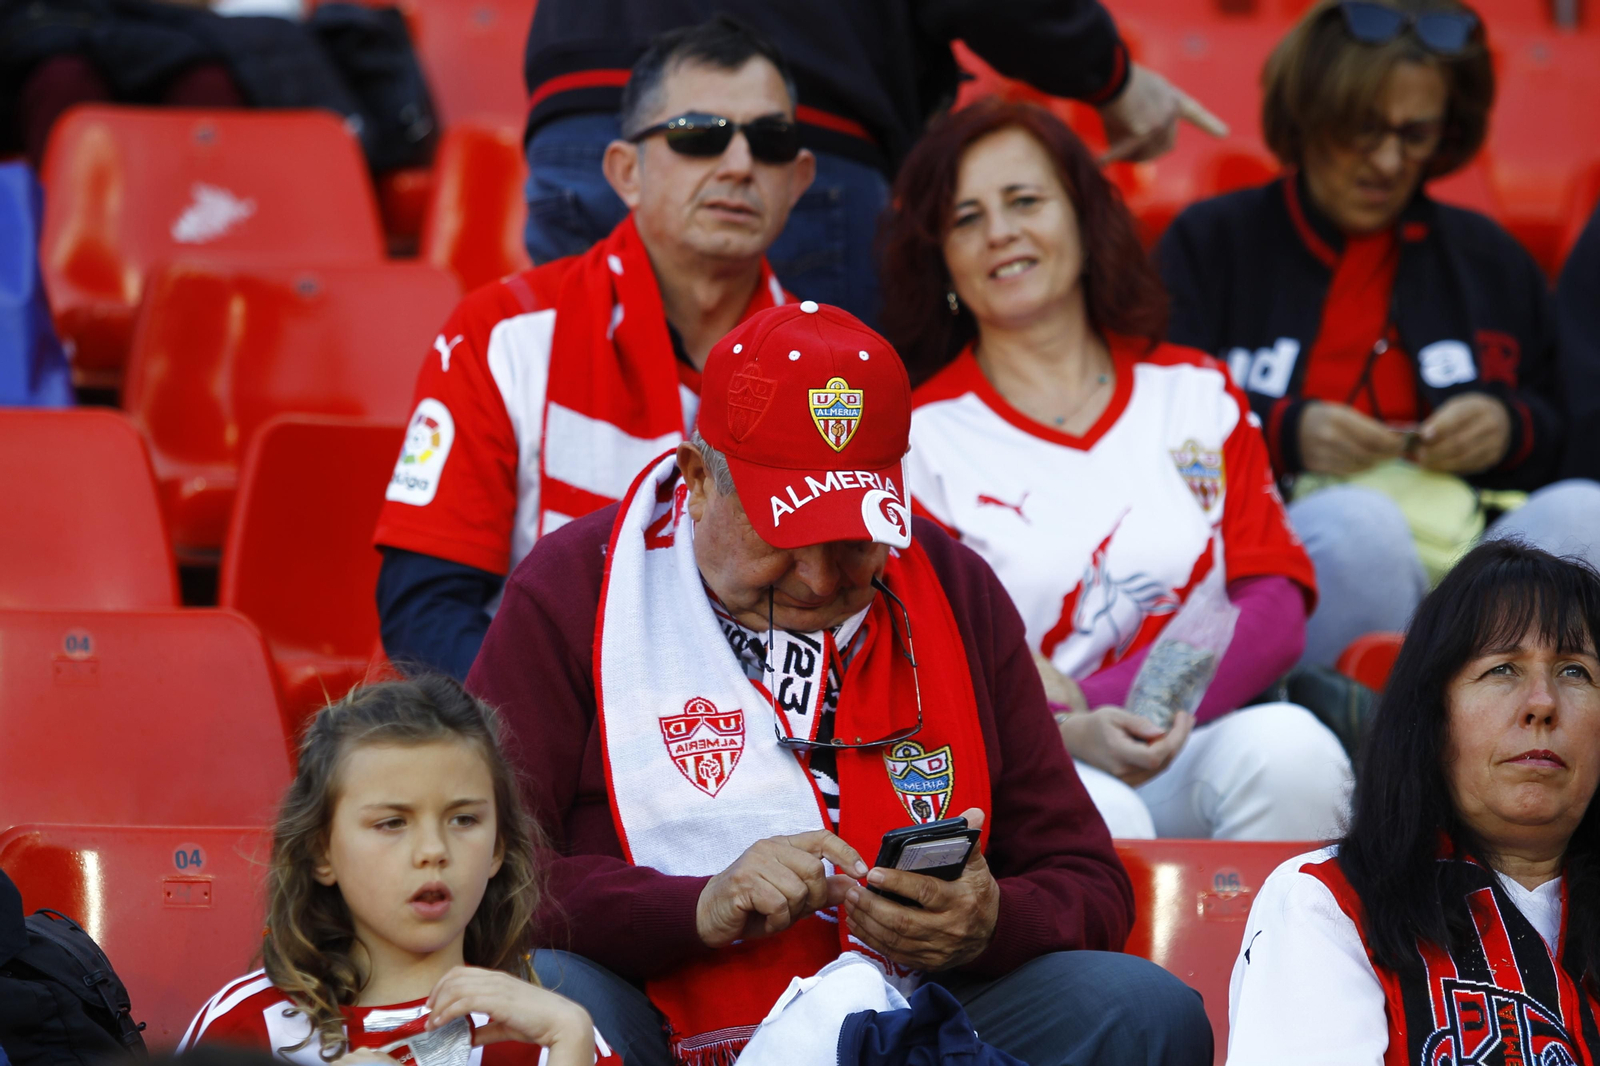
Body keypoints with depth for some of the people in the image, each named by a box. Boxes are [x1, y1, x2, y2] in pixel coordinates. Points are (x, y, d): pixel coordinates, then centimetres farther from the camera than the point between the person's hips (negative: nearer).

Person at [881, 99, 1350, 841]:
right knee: (1085, 811, -38)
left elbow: (1275, 609, 4)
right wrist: (1071, 738, -24)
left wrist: (1089, 699, -13)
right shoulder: (918, 437, 8)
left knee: (1287, 746, -31)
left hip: (1199, 754, 3)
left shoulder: (1195, 394, 17)